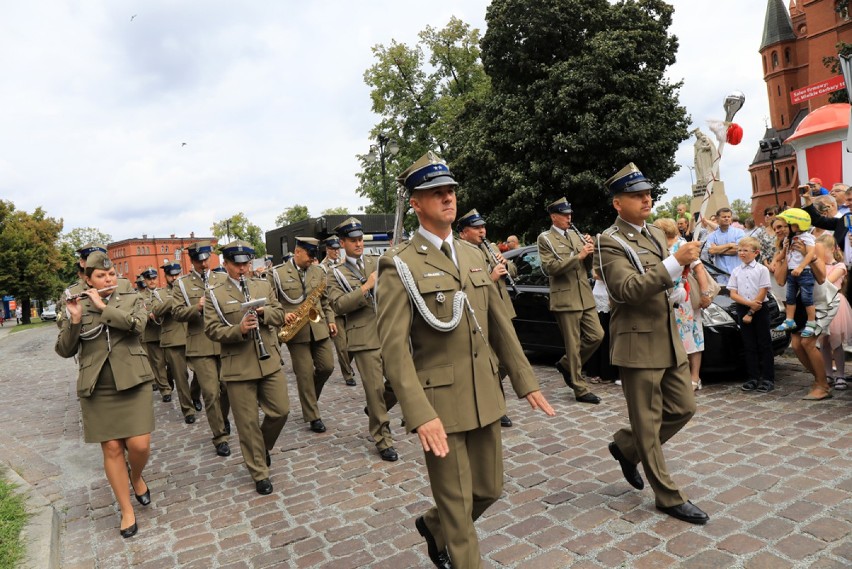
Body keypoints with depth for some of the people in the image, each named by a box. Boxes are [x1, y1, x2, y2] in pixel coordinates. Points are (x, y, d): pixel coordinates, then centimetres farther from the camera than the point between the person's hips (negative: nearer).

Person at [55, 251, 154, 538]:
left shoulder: (131, 299, 4)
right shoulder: (79, 307, 7)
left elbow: (138, 324, -16)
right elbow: (64, 350, 0)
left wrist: (103, 307, -15)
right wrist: (74, 319, -15)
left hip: (132, 382, -1)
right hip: (97, 389, 1)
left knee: (139, 445, -6)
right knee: (111, 448, 4)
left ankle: (136, 477, 29)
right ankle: (126, 510, 19)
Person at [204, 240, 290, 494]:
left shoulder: (264, 285, 10)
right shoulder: (215, 294, -1)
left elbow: (280, 315, 8)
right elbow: (212, 330, -7)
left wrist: (264, 312, -13)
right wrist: (239, 330, -24)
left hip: (269, 362, 3)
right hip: (238, 367, -3)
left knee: (281, 411, 6)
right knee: (248, 422, 4)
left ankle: (262, 447, 36)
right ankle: (260, 474, 19)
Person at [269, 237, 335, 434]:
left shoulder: (318, 271, 10)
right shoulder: (277, 273, -3)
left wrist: (330, 320, 7)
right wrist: (282, 316, -17)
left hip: (319, 328, 4)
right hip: (296, 331, -4)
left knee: (327, 367, 4)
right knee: (305, 374, 0)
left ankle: (309, 396, 32)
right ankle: (313, 417, 11)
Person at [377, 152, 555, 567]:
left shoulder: (473, 255, 9)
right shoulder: (400, 265, -11)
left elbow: (499, 325, 12)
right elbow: (394, 347, -18)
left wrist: (526, 382, 10)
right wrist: (421, 415, -26)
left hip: (484, 396, 7)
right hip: (440, 402, -6)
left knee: (489, 489, 19)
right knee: (457, 502, 8)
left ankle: (433, 526, 46)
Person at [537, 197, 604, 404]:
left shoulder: (576, 235, 14)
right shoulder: (545, 239, -3)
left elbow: (587, 267, 16)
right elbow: (550, 267, -15)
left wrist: (589, 250, -3)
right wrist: (578, 256, -18)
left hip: (585, 297, 6)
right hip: (565, 299, -6)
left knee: (596, 335, 7)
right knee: (573, 345, 1)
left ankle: (566, 364, 27)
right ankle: (580, 389, 13)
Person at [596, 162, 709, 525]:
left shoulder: (656, 234, 14)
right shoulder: (610, 241, -12)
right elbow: (627, 289, -25)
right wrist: (675, 262, -28)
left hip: (669, 341, 8)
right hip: (638, 345, -8)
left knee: (683, 409, 15)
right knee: (649, 423, 4)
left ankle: (625, 447, 33)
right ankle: (669, 498, 18)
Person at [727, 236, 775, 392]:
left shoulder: (762, 270, -3)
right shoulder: (736, 271, 7)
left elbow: (762, 293, -9)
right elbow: (733, 294, 2)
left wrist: (751, 312, -13)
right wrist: (749, 303, -14)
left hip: (760, 310, -3)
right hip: (742, 309, 3)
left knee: (764, 344, 1)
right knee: (749, 345, 7)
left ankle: (768, 378, 6)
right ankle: (753, 378, 12)